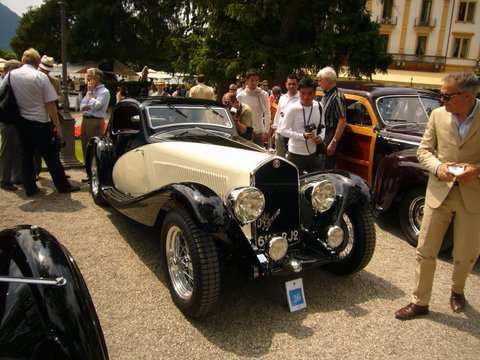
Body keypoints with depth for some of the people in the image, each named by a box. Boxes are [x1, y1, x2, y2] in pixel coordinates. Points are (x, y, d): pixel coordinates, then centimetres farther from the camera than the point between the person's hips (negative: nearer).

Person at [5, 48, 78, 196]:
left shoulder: (11, 75, 0)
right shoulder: (41, 77, -11)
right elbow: (50, 104, -12)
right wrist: (57, 125, -7)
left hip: (21, 123, 4)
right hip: (40, 122, -4)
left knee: (26, 155, 11)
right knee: (51, 156, 3)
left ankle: (30, 188, 16)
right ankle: (63, 185, 10)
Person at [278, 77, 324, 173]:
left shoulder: (318, 107, 0)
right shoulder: (293, 108, -15)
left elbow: (322, 126, 14)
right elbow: (283, 130, -15)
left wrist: (321, 136, -7)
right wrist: (303, 136, -23)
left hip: (313, 153, 5)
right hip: (296, 154, -5)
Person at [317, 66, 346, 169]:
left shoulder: (337, 97, -18)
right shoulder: (326, 95, 11)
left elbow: (342, 121, -22)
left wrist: (334, 142, -25)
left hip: (331, 136, -9)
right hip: (323, 135, 9)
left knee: (328, 168, -3)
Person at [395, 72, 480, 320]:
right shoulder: (438, 115, -1)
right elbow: (424, 150, 5)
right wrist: (438, 167, -14)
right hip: (439, 191, 2)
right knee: (425, 251, 6)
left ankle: (457, 290, 44)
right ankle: (420, 302, 22)